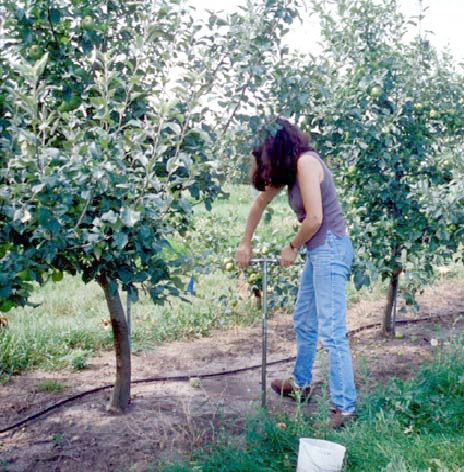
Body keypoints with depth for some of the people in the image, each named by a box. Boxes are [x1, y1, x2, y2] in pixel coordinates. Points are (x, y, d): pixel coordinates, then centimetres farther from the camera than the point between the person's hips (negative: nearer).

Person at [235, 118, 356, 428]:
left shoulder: (305, 162, -17)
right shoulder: (289, 167, 11)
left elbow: (314, 218, -20)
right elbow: (261, 201, 23)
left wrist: (292, 248, -4)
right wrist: (246, 243, 25)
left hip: (330, 249, -10)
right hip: (318, 251, 10)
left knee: (331, 331, -8)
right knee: (303, 322, 20)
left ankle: (344, 406, 0)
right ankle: (301, 384, 36)